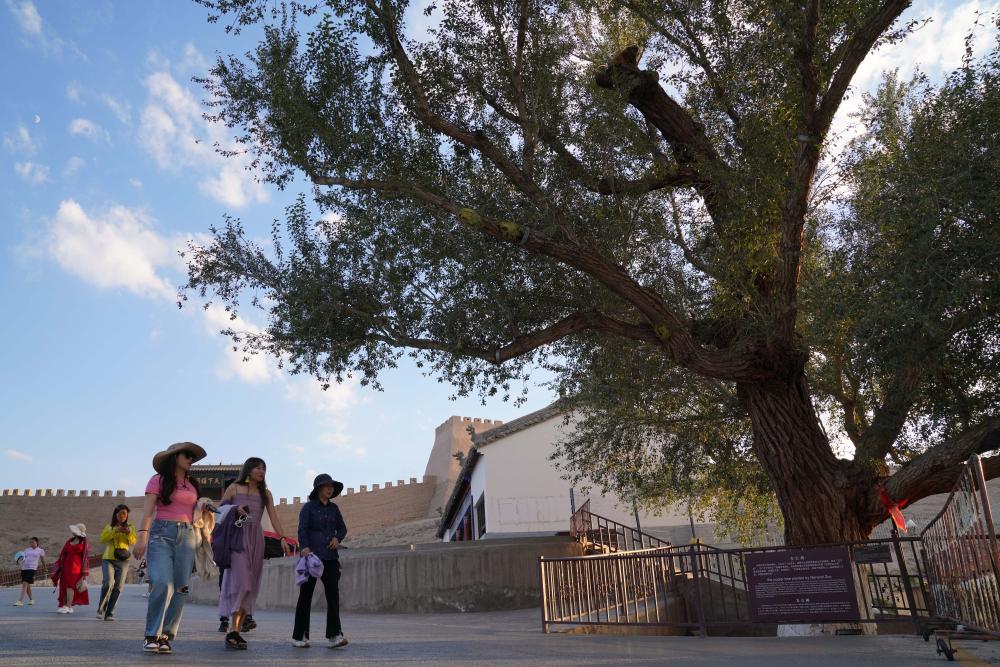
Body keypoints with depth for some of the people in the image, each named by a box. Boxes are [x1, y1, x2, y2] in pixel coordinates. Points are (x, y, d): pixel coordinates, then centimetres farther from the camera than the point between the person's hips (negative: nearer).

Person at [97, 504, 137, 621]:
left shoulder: (130, 527, 11)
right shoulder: (109, 527, 12)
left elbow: (133, 542, -3)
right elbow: (102, 539, -4)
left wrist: (129, 533, -22)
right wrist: (115, 531, -17)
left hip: (123, 562, 1)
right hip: (108, 559, -1)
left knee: (118, 588, -3)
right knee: (108, 583, -19)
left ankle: (109, 613, 5)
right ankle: (101, 609, -1)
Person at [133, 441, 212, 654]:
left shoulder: (192, 484, 19)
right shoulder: (158, 480, 4)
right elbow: (148, 510, -5)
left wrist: (205, 509, 3)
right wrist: (142, 536, -17)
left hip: (186, 535, 5)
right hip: (161, 533, -5)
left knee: (180, 589, -2)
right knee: (163, 584, -18)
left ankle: (166, 636, 6)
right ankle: (152, 635, -4)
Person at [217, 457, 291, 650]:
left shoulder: (265, 493, 14)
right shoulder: (234, 488, 7)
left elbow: (274, 517, 4)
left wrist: (282, 538, -10)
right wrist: (235, 510, -10)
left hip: (256, 539, 4)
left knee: (250, 586, 0)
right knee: (241, 581, -16)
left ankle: (237, 631, 4)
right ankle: (233, 631, -18)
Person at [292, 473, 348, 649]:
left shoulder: (334, 508, 13)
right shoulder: (308, 507, 0)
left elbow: (342, 528, 21)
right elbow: (302, 529, -12)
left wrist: (337, 538, -1)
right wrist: (304, 547, -30)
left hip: (330, 557, 4)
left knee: (333, 594, -8)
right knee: (306, 595, 3)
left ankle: (335, 636, -10)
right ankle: (299, 636, 13)